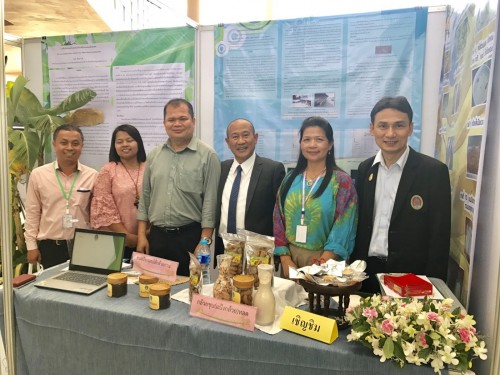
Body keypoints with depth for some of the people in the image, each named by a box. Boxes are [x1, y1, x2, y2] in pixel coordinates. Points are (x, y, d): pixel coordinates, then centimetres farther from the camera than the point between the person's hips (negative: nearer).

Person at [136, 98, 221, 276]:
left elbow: (210, 201, -9)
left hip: (191, 236, -4)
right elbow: (145, 196, 11)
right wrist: (141, 235, 6)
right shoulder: (154, 155, 8)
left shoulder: (207, 155, -6)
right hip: (157, 236, 4)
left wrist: (204, 242, -12)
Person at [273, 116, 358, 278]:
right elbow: (278, 221, 3)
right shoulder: (290, 179, 4)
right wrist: (285, 260, -6)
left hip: (324, 260, -3)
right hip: (290, 257, 4)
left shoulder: (342, 182, -7)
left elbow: (342, 230, -11)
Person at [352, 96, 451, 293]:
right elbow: (358, 224, 7)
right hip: (367, 272, 4)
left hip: (410, 276, -4)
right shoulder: (365, 168, 2)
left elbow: (439, 236, -10)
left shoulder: (434, 171, -11)